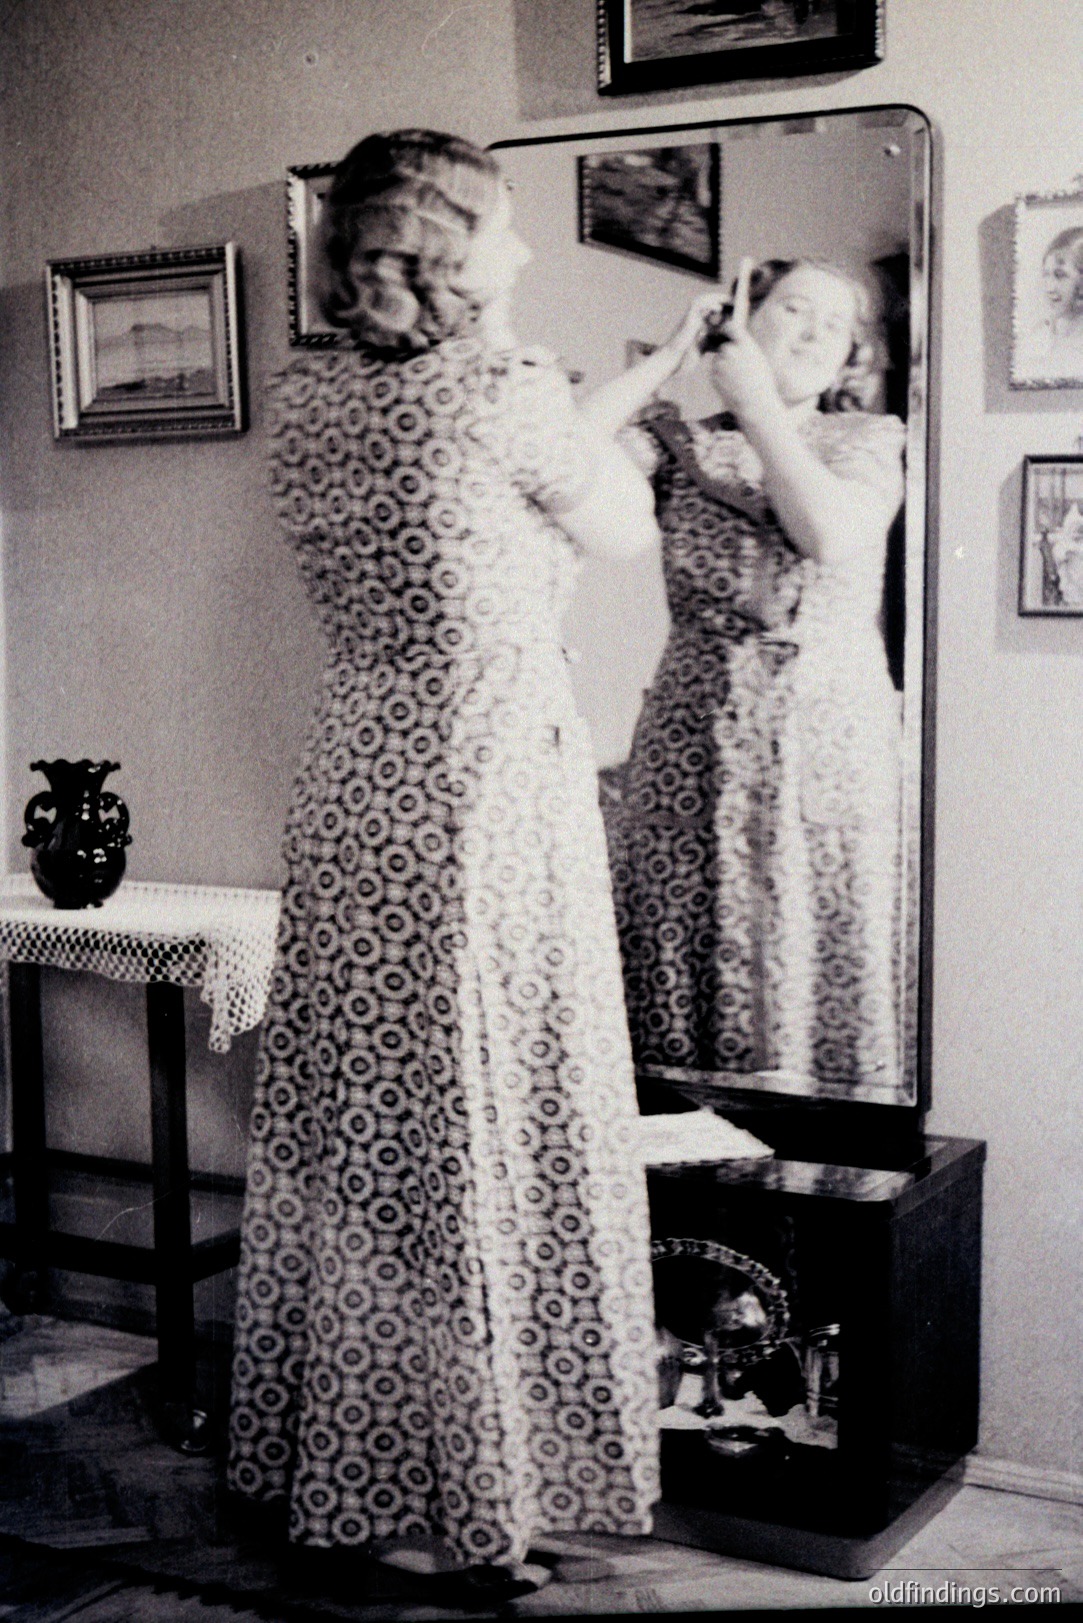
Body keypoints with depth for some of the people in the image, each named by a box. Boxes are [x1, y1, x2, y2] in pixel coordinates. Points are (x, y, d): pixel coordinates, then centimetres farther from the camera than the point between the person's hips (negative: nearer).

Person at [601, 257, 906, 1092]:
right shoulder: (680, 441, 8)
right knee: (691, 952, 2)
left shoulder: (870, 440, 10)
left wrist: (758, 400, -5)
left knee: (827, 965, 1)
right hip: (698, 737, 0)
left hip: (834, 739, 0)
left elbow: (829, 532, -11)